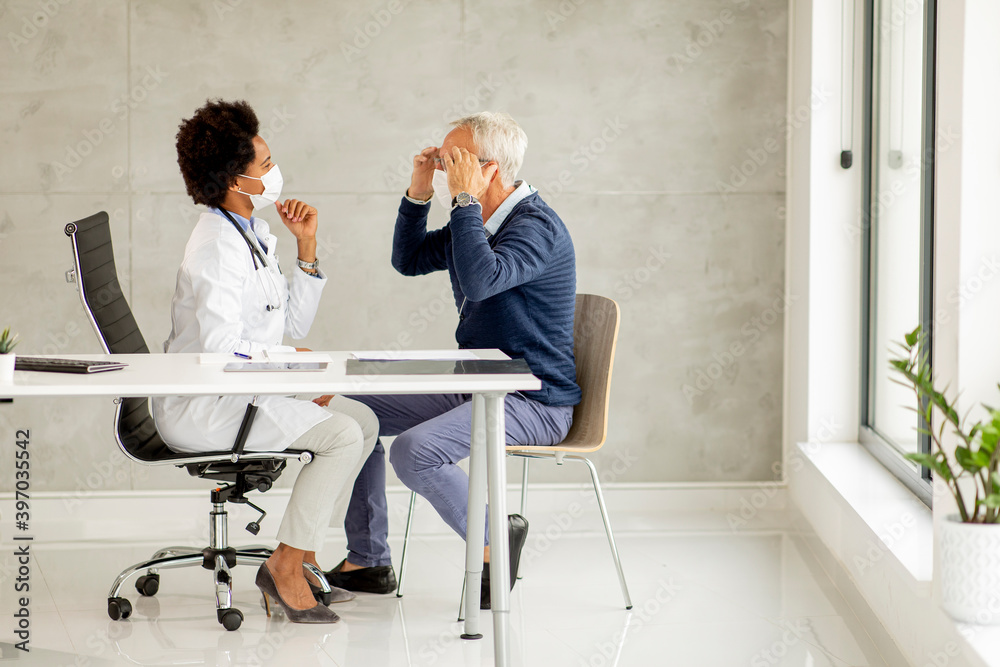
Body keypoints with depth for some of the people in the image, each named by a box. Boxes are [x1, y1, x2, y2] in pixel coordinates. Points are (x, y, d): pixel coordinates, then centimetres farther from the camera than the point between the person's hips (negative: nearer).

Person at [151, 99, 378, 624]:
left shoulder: (249, 235, 13)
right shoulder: (218, 247, -19)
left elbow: (295, 323, 14)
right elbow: (220, 348, -28)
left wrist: (306, 247, 7)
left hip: (237, 395, 10)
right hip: (200, 408, -10)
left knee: (363, 419, 5)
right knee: (343, 434, -20)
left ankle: (301, 556, 8)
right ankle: (285, 567, -11)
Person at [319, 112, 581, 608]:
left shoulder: (537, 226, -19)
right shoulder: (474, 221, 11)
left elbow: (481, 280, -36)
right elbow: (409, 260, 22)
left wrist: (464, 198, -27)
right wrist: (417, 194, 8)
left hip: (535, 403, -10)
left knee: (415, 450, -30)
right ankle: (367, 562, 12)